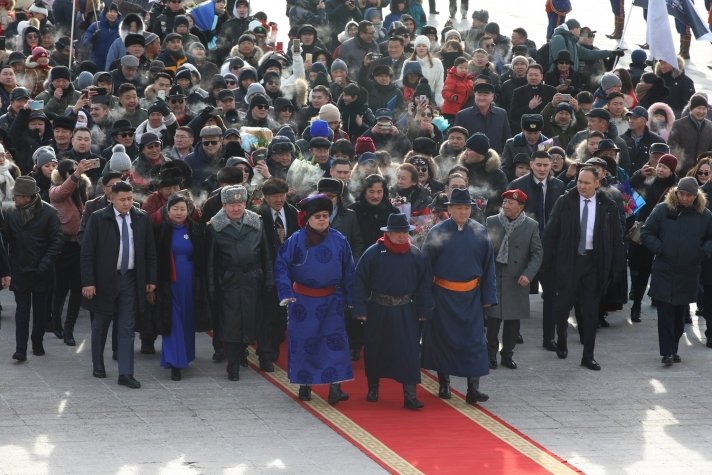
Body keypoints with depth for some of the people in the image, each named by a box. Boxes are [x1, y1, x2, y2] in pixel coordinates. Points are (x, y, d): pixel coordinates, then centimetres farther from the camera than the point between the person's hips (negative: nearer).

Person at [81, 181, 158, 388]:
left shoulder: (142, 219, 2)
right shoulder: (98, 219, -7)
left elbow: (150, 251, 8)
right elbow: (87, 252, -7)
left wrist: (151, 280, 4)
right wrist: (88, 282, -12)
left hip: (131, 279, 2)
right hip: (104, 280, -2)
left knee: (127, 328, -2)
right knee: (100, 325, 13)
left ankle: (126, 373, -3)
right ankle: (98, 366, 30)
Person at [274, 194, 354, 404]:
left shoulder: (338, 240, 0)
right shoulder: (296, 240, -7)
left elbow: (348, 271, 7)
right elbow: (281, 266, -5)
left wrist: (350, 298, 8)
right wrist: (286, 293, -14)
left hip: (331, 300, 1)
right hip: (303, 300, -1)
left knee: (335, 340, -7)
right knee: (303, 342, 5)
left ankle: (335, 387, -10)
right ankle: (304, 385, 17)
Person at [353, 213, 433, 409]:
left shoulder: (416, 255, -2)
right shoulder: (373, 253, -8)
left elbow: (425, 284, 5)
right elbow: (360, 282, -4)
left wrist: (424, 311, 2)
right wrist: (361, 310, -7)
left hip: (405, 312, 0)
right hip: (378, 310, 0)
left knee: (409, 352, -6)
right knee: (375, 350, 12)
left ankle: (410, 395, -4)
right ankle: (373, 388, 32)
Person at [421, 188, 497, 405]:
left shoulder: (480, 232, 0)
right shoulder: (437, 233, -5)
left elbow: (488, 266, 6)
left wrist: (488, 297, 4)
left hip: (470, 296, 1)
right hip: (442, 295, -1)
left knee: (474, 340, -5)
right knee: (443, 338, 7)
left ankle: (473, 388, -5)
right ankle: (444, 383, 22)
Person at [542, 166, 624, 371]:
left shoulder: (608, 206, -1)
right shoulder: (565, 202, -3)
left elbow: (616, 238, 4)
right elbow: (550, 233, 0)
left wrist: (616, 266, -1)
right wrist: (549, 262, -4)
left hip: (594, 262, 1)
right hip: (568, 260, -1)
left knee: (591, 311, 3)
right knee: (562, 305, 4)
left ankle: (588, 356, 9)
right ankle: (561, 342, 31)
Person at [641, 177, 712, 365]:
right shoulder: (662, 210, -3)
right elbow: (646, 233, 2)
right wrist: (659, 249, -9)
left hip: (689, 273, 2)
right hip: (664, 271, -2)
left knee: (679, 315, 10)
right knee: (665, 313, -7)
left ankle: (673, 349, 20)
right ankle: (667, 352, -8)